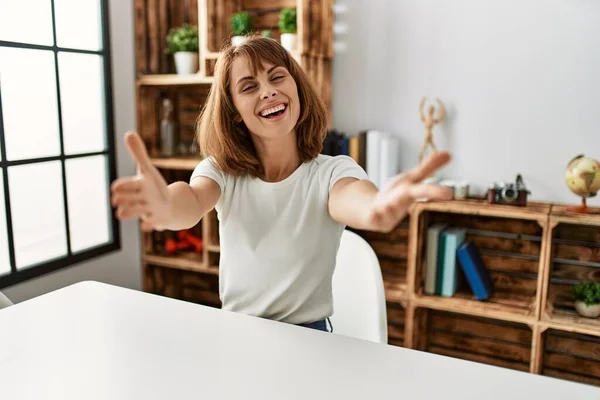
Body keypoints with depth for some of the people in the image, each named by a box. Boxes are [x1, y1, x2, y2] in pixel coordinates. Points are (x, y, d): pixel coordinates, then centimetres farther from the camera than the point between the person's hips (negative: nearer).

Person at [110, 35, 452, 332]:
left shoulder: (333, 171, -10)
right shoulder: (220, 170, -4)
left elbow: (349, 200, -34)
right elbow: (193, 202, -26)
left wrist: (375, 208, -59)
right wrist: (167, 207, -52)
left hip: (309, 335, 0)